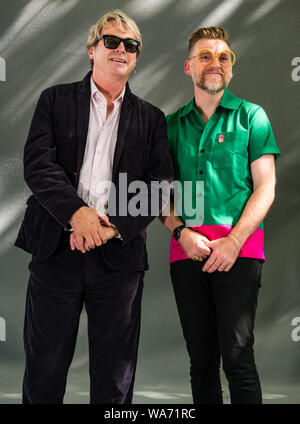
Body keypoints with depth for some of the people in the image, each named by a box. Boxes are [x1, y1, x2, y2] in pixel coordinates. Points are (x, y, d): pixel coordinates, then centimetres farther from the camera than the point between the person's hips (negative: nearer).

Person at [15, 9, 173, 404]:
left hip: (119, 255, 1)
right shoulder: (55, 100, 9)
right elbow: (37, 164, -4)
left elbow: (160, 184, 2)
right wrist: (76, 211, -17)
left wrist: (113, 226, -12)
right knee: (44, 367, 5)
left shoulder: (151, 119, 12)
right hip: (56, 250, -1)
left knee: (115, 374, 7)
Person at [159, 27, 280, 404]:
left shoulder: (251, 116, 7)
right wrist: (182, 232, -7)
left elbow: (265, 188, 1)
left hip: (238, 247, -3)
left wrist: (234, 241, -11)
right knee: (201, 357, 6)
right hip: (187, 248, 3)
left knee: (237, 355, -10)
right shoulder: (172, 124, 15)